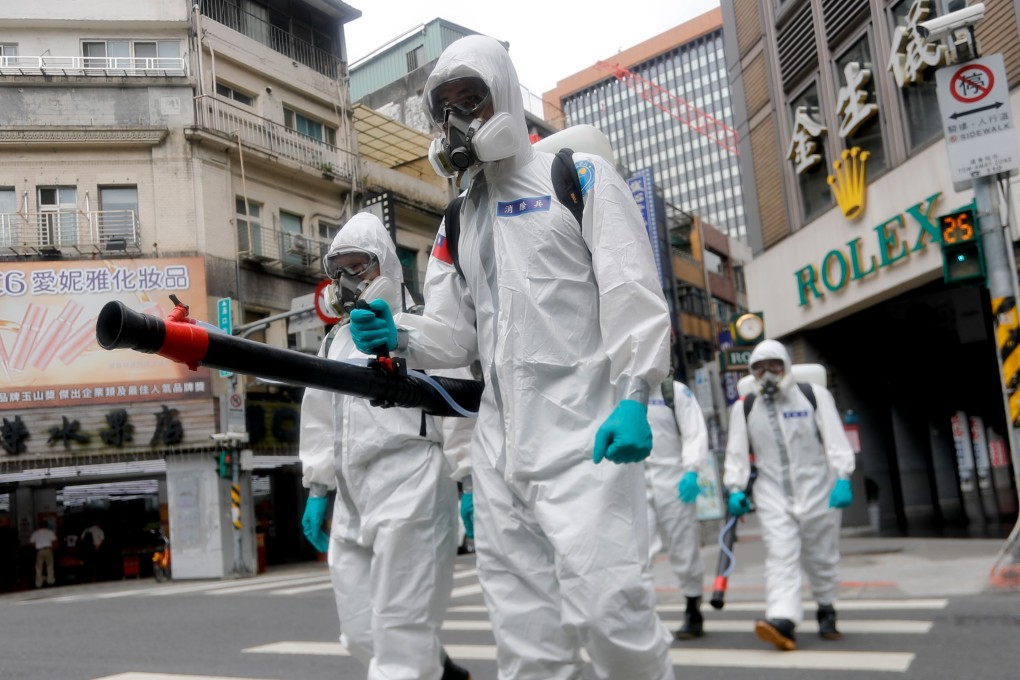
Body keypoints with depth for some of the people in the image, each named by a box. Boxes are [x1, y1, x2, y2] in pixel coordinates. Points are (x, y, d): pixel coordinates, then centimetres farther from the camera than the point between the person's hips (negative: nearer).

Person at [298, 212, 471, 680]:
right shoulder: (334, 341, 21)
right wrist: (317, 490, 22)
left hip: (411, 491, -8)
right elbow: (321, 422, 25)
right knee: (361, 635, 12)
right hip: (352, 501, 8)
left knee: (399, 632, -6)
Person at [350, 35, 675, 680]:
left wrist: (634, 396, -18)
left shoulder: (580, 177, 4)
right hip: (501, 445, 6)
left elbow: (633, 292, -6)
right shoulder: (457, 225, 21)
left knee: (606, 602, -14)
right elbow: (456, 335, 17)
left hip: (587, 435, -6)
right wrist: (399, 335, -5)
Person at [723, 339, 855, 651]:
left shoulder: (814, 395, 0)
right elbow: (737, 452, 4)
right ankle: (782, 620, -21)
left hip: (817, 490, 0)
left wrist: (843, 479, -14)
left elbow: (835, 440, -5)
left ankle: (826, 609, 32)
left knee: (821, 556, 10)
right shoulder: (744, 407, 5)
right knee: (780, 556, -12)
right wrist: (736, 488, -6)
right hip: (773, 495, 1)